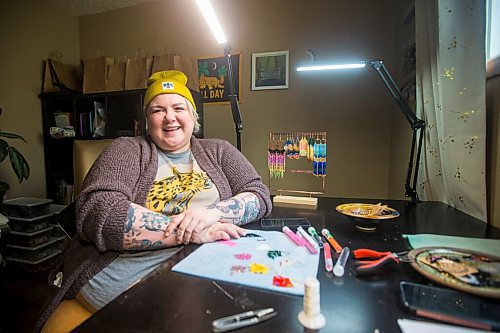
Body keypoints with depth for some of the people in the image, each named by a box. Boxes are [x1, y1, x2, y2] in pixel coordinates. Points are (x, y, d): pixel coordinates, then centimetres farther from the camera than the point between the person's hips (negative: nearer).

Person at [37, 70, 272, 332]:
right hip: (117, 278, -2)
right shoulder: (127, 150, 4)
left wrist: (213, 212, -18)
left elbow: (260, 196, 2)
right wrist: (192, 231, -18)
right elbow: (98, 212, -12)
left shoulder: (218, 151, 11)